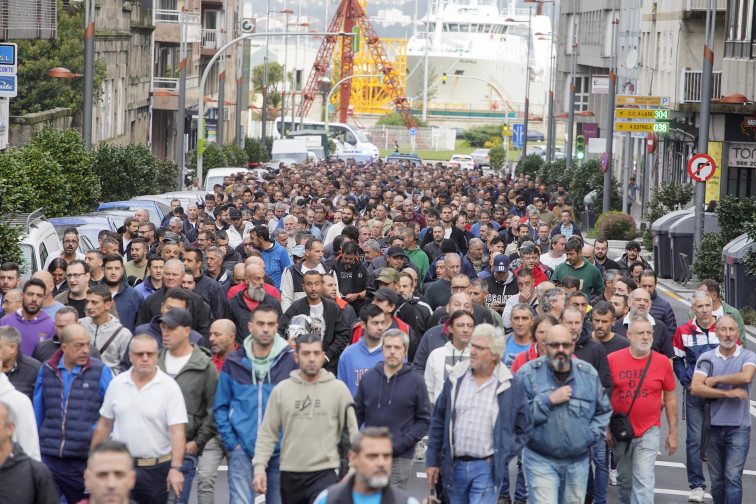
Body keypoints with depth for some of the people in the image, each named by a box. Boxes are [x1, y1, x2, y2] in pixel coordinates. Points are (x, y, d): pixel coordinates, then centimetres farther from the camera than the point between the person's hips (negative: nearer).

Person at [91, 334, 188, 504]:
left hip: (156, 469, -3)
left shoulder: (169, 386, -6)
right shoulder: (117, 384, 6)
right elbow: (104, 425, 14)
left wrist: (176, 468, -23)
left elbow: (177, 432, -12)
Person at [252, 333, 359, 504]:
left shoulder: (338, 389, 1)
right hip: (290, 475, 3)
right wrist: (259, 467, -4)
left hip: (324, 473, -3)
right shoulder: (281, 390, 5)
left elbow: (352, 431, 3)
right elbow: (267, 433, 7)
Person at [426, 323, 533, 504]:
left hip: (487, 468, -4)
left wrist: (503, 456, -4)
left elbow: (524, 428, 5)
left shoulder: (512, 385, -3)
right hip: (455, 466, 4)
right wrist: (432, 460, 8)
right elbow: (438, 422, 10)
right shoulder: (456, 379, 5)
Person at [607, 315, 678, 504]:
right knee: (624, 480, 14)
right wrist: (606, 428, 0)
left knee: (644, 481, -11)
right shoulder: (612, 359, -3)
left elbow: (670, 399, 6)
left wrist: (673, 432, 6)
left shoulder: (662, 362, -2)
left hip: (648, 431, -1)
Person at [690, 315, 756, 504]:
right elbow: (696, 388, -10)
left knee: (733, 476, -10)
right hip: (713, 426, 2)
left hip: (738, 427, -2)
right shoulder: (706, 358, 4)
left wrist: (715, 380, -12)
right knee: (716, 479, 9)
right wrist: (728, 392, -15)